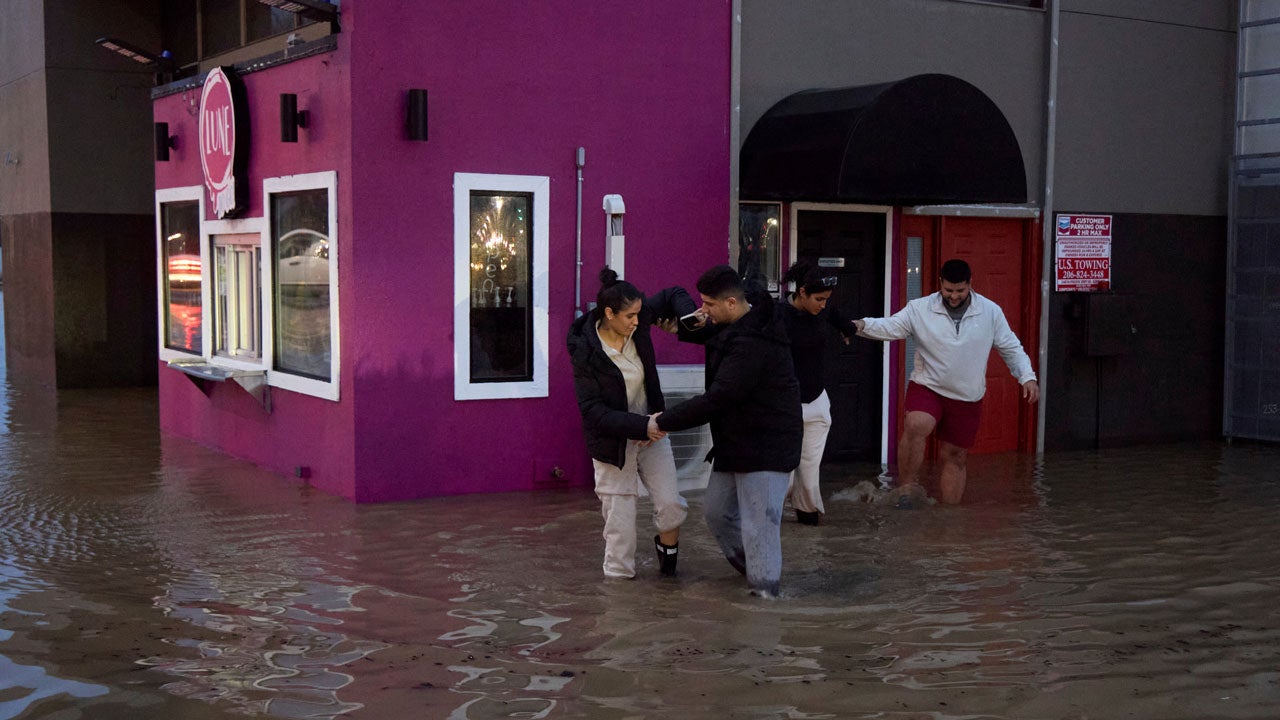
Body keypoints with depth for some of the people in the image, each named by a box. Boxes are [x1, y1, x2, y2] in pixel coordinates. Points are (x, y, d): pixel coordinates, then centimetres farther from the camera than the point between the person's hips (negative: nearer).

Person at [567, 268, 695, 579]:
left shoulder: (637, 322, -10)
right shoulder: (586, 352, -22)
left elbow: (673, 295, 7)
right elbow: (593, 411, -23)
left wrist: (689, 317, -14)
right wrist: (641, 426, -31)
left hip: (650, 430, 4)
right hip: (612, 441, -4)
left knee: (671, 505, -3)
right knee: (619, 514, 4)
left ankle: (667, 546, 28)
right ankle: (618, 574, 23)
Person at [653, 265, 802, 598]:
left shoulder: (751, 343, -28)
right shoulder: (735, 323, 3)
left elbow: (717, 399, -30)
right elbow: (711, 334, 22)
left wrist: (664, 421, -22)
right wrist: (694, 327, -5)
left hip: (766, 443, -11)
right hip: (736, 439, 11)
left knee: (758, 525, -6)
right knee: (716, 509, 19)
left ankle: (765, 590, 5)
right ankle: (752, 570, 35)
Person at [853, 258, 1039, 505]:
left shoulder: (991, 312, -3)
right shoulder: (920, 309, -8)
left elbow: (1011, 348, 4)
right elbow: (889, 327, -16)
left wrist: (1027, 377, -7)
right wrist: (863, 325, -36)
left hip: (967, 399, 2)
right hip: (927, 388, -2)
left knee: (955, 457, 9)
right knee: (915, 426, -32)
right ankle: (908, 488, -16)